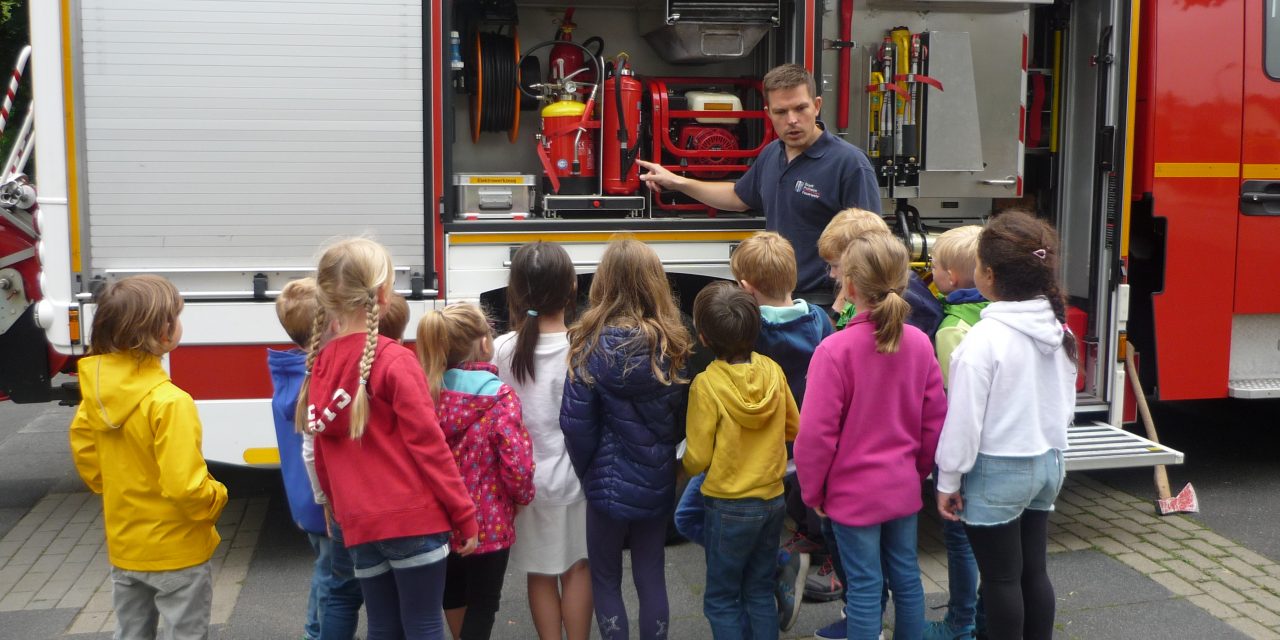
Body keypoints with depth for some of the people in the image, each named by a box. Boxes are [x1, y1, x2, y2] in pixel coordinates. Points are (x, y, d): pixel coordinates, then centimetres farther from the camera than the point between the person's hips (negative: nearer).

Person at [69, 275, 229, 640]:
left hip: (124, 546, 7)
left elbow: (83, 452, 9)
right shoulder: (169, 402, -28)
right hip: (176, 550, -7)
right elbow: (184, 486, -28)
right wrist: (216, 499, -9)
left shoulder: (97, 389, -5)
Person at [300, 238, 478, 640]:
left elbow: (322, 458, 13)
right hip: (413, 519, -6)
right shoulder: (395, 361, -12)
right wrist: (465, 515, -6)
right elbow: (428, 445, -12)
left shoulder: (319, 365, 7)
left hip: (359, 527, 6)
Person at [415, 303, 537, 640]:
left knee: (453, 594, 25)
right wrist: (523, 496, -3)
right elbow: (517, 463, -22)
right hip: (488, 522, -5)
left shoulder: (429, 392, -3)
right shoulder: (500, 397, -17)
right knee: (481, 605, 9)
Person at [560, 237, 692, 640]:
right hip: (657, 482, 3)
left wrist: (587, 471, 0)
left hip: (610, 482, -3)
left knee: (605, 576, 13)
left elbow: (576, 423, -15)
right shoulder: (671, 345, -5)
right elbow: (682, 415, 1)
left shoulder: (592, 345, -16)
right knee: (651, 575, 15)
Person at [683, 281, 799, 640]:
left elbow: (698, 458, -14)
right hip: (772, 499, 5)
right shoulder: (773, 371, -6)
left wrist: (681, 467, 6)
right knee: (760, 592, 19)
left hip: (729, 507, -5)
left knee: (722, 600, 10)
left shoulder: (706, 385, -19)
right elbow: (794, 428, 7)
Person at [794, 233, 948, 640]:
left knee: (864, 586, 4)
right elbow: (935, 419, 4)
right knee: (906, 576, 17)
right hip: (904, 486, 5)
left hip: (854, 492, -5)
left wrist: (812, 491, -4)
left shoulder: (835, 349, -21)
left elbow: (816, 432, -18)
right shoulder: (919, 343, -4)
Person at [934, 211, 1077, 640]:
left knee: (1000, 579, 5)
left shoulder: (985, 338, -22)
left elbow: (965, 418, -19)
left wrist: (949, 481, -9)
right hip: (1047, 463, 7)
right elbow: (1067, 404, 10)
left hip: (997, 472, -7)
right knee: (1034, 571, 16)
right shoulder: (1059, 329, 0)